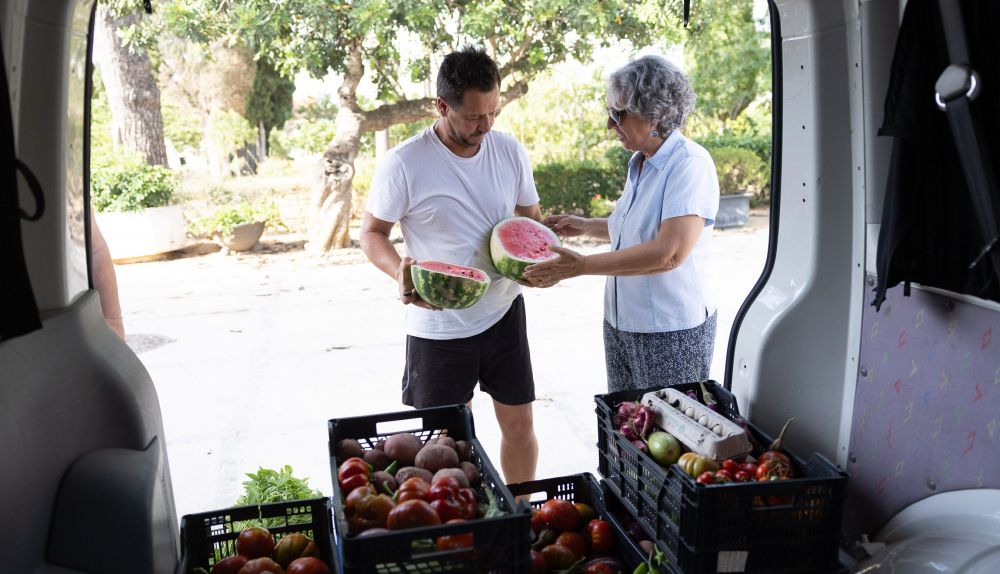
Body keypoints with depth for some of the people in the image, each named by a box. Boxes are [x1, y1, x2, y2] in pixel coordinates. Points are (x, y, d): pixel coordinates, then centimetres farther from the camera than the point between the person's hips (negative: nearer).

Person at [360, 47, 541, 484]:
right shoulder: (403, 164, -15)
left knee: (519, 424, 14)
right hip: (439, 325, -4)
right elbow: (372, 233, -6)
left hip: (503, 312, 4)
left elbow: (530, 220, 10)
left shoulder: (509, 151, -2)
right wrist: (401, 273, -27)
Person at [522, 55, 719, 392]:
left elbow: (669, 252, -27)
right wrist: (586, 226, 11)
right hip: (620, 326, 8)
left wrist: (581, 266, -24)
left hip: (670, 333, -8)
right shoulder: (639, 162, 9)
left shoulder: (690, 164, -18)